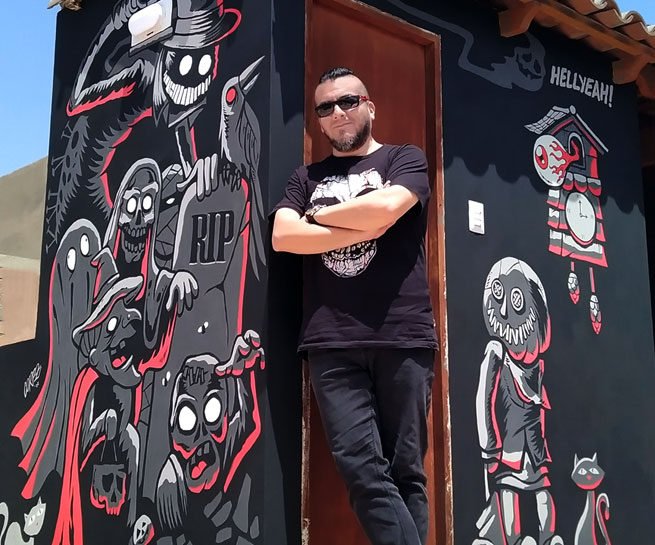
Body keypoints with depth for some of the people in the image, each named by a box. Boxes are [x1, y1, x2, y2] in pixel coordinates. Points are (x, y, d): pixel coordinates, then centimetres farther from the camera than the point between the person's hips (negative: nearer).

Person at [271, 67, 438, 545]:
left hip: (402, 337, -2)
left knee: (405, 470, 1)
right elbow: (283, 237, 3)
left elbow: (383, 207, -10)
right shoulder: (308, 177, 21)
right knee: (361, 469, -8)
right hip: (332, 343, 2)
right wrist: (362, 229, -4)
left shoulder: (405, 159, 12)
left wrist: (317, 217, 5)